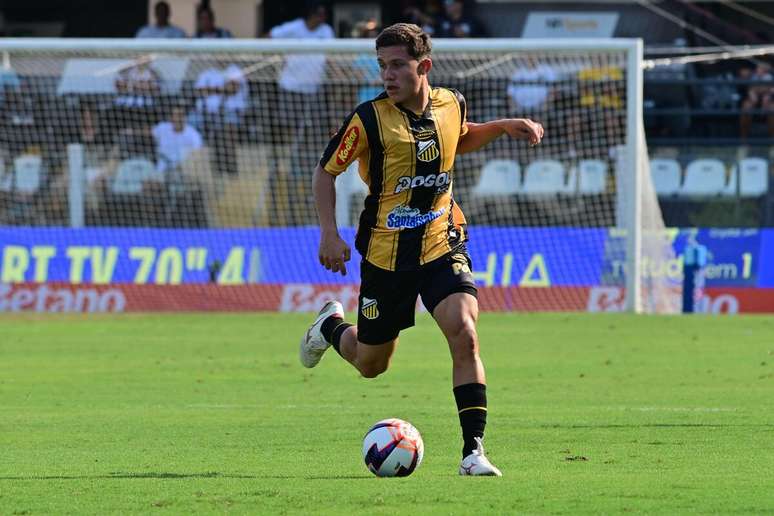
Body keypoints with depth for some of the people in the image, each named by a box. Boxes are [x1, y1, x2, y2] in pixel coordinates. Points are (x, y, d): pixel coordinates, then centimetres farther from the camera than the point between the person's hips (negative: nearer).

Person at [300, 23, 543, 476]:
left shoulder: (452, 105, -2)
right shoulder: (369, 119, -13)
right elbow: (326, 171, -2)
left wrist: (504, 127, 7)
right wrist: (330, 234, -11)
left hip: (442, 244, 1)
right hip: (386, 253, -1)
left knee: (464, 333, -23)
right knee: (370, 366, 12)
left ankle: (473, 451, -19)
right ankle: (332, 326, 49)